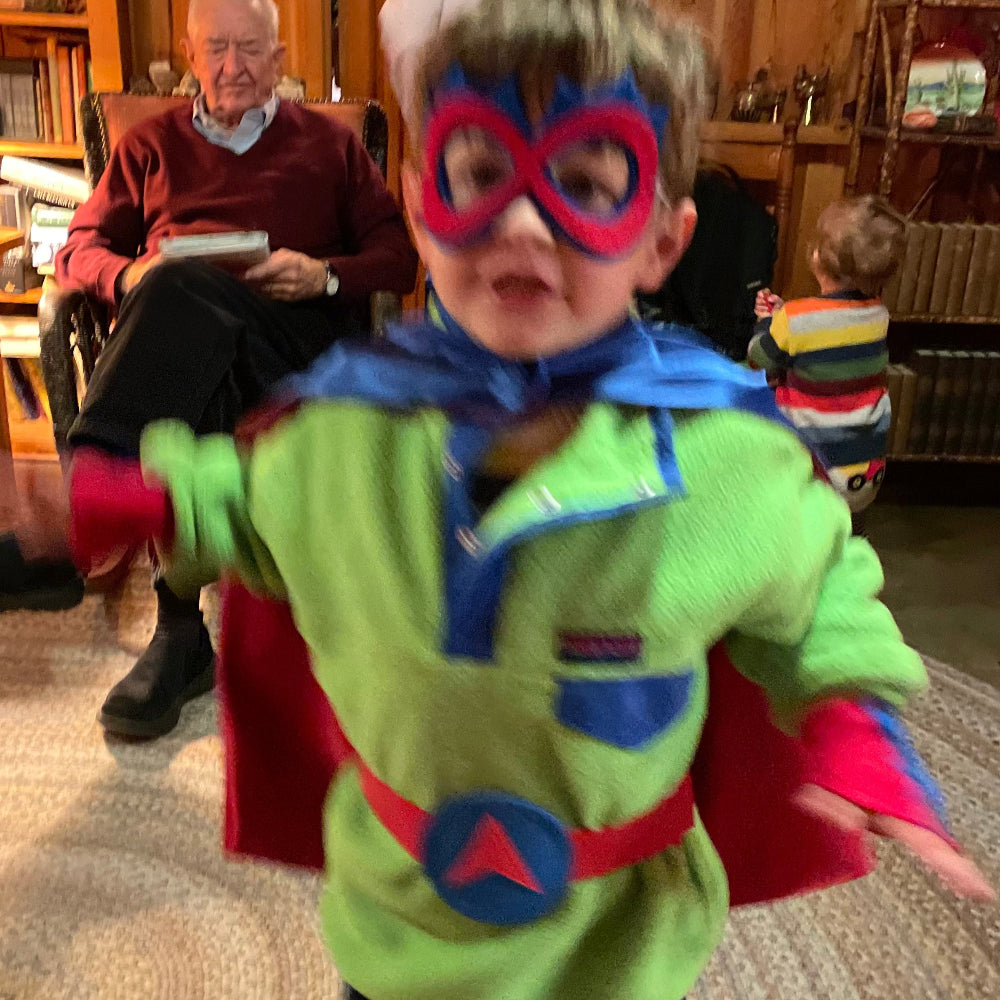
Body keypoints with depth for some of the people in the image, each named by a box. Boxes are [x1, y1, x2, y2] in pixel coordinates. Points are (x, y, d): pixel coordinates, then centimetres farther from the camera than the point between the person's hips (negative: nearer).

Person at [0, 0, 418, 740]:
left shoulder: (329, 143, 24)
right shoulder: (152, 145, 29)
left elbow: (398, 258, 14)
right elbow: (79, 248, 23)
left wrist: (322, 275, -6)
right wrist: (128, 276, -2)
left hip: (293, 334, -1)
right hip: (171, 335, 2)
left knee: (180, 287, -37)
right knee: (199, 391, -39)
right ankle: (180, 635, -39)